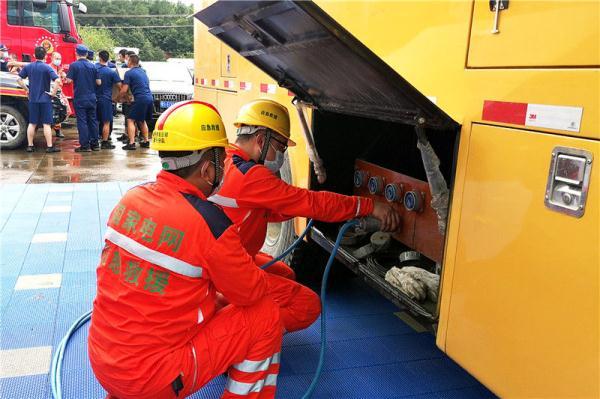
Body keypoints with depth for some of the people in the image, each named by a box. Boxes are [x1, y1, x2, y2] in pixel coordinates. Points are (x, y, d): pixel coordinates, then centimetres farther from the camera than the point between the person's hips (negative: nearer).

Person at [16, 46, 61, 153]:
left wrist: (27, 89, 11)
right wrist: (53, 92, -12)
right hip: (45, 99, -4)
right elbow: (57, 81, -22)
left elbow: (19, 79, 4)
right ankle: (50, 147, 0)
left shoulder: (28, 67, 4)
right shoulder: (47, 68, -10)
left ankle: (30, 146, 15)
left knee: (32, 123, 12)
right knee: (46, 124, -1)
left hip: (33, 99, 4)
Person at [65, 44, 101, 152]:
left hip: (80, 98, -4)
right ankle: (95, 144, 14)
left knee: (82, 121, -1)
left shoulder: (74, 65, -8)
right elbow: (99, 82, 4)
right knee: (93, 120, 11)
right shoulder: (92, 66, 3)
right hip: (92, 98, 4)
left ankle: (85, 145, -1)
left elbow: (69, 80, -11)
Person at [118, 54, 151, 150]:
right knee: (142, 120, 22)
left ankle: (131, 143, -11)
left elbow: (124, 90, -8)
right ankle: (146, 141, 23)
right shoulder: (142, 71, 19)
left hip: (140, 99, -8)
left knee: (130, 120, -3)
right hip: (149, 98, 8)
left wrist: (121, 96, 13)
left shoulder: (129, 73, -4)